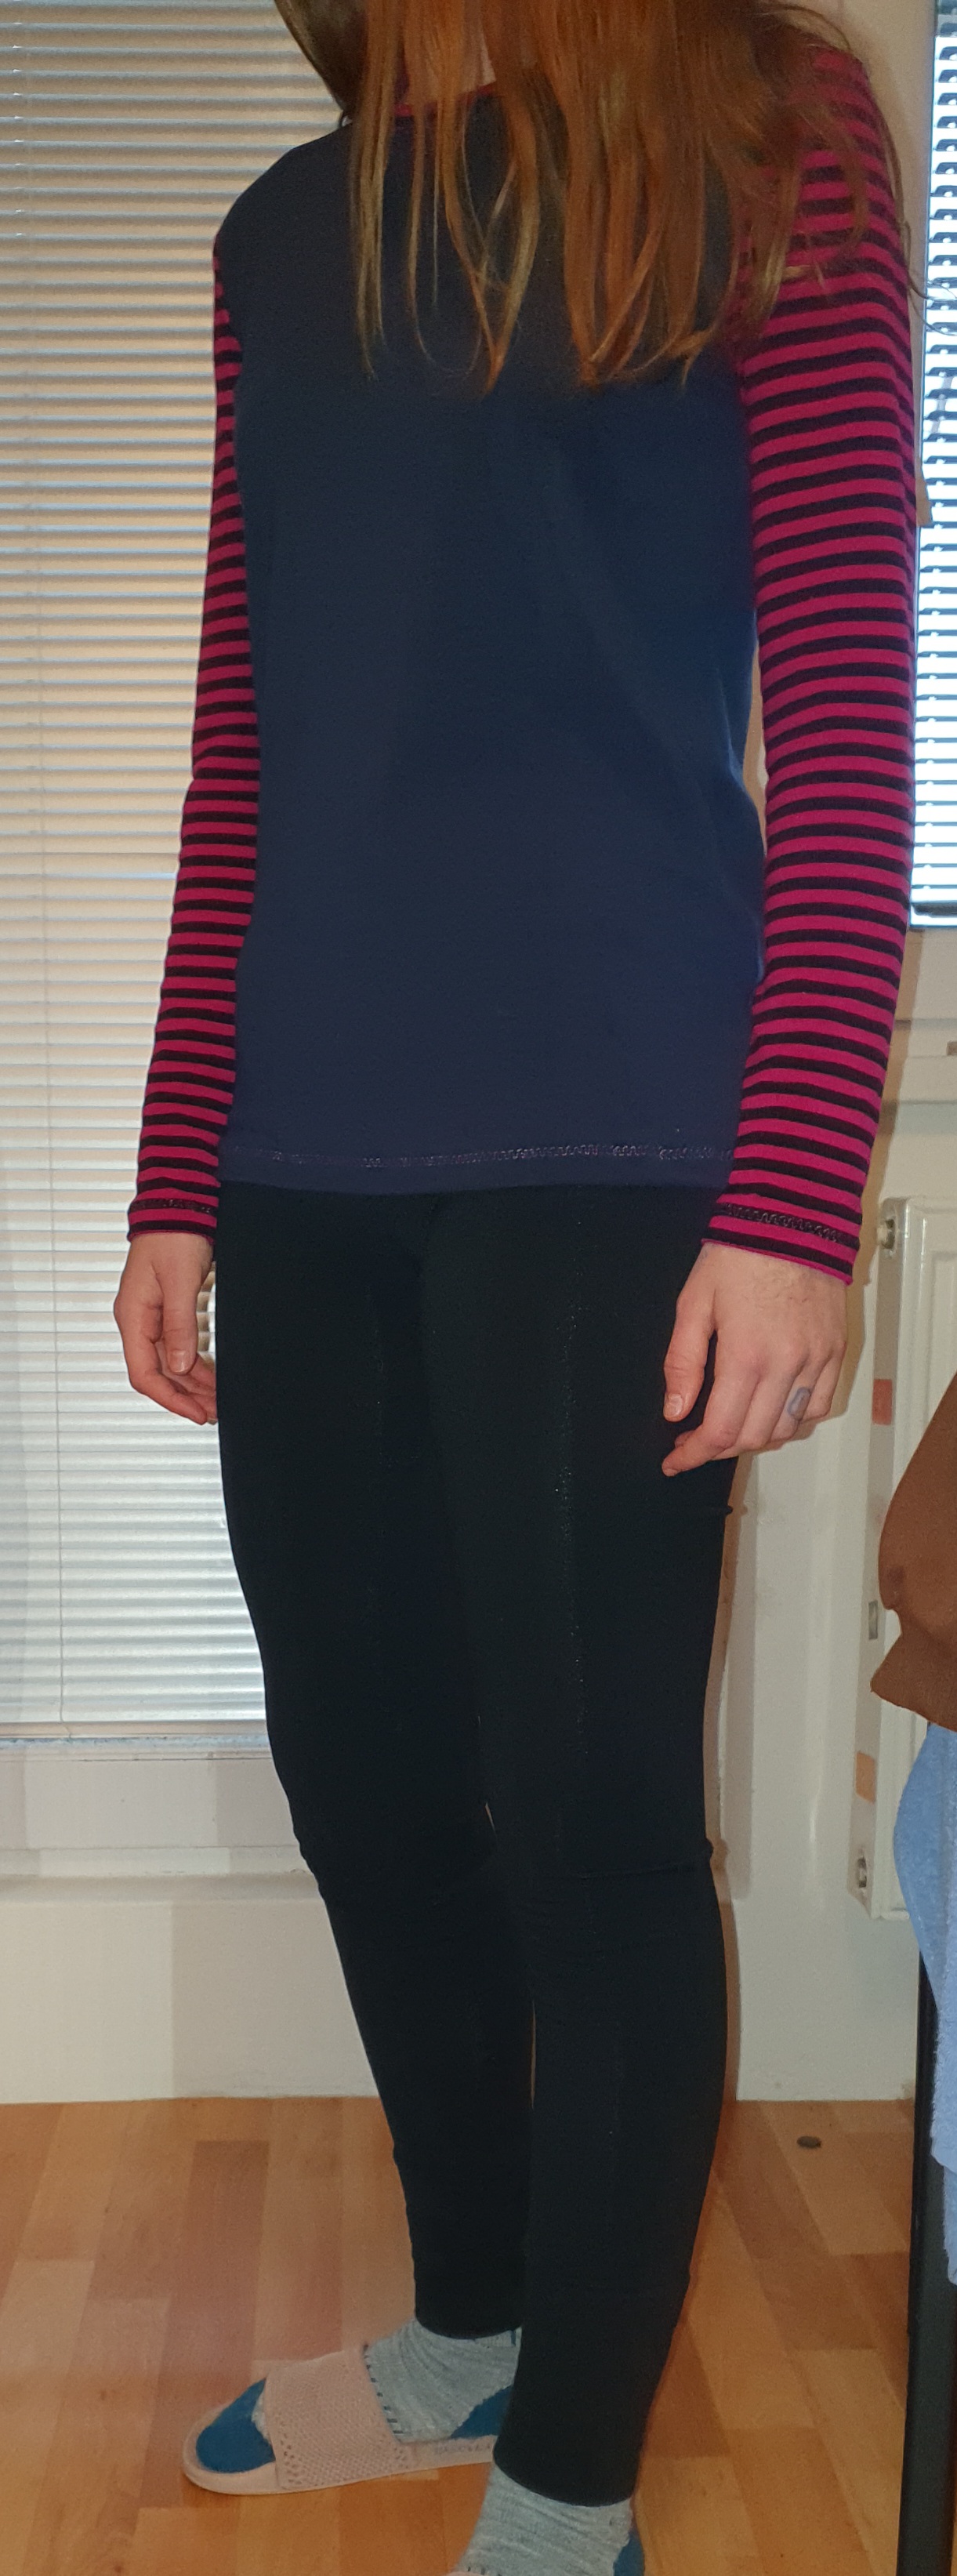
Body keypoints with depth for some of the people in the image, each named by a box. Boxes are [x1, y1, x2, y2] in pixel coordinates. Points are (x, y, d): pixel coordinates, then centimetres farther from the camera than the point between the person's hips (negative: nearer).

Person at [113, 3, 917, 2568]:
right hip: (305, 1170, 6)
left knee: (588, 1808, 1)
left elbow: (848, 701, -5)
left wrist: (789, 1203, -13)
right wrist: (176, 1175, 12)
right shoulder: (283, 233, 19)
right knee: (363, 1770, 12)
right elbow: (243, 758, 16)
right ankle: (467, 2325, 35)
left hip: (604, 1149, -5)